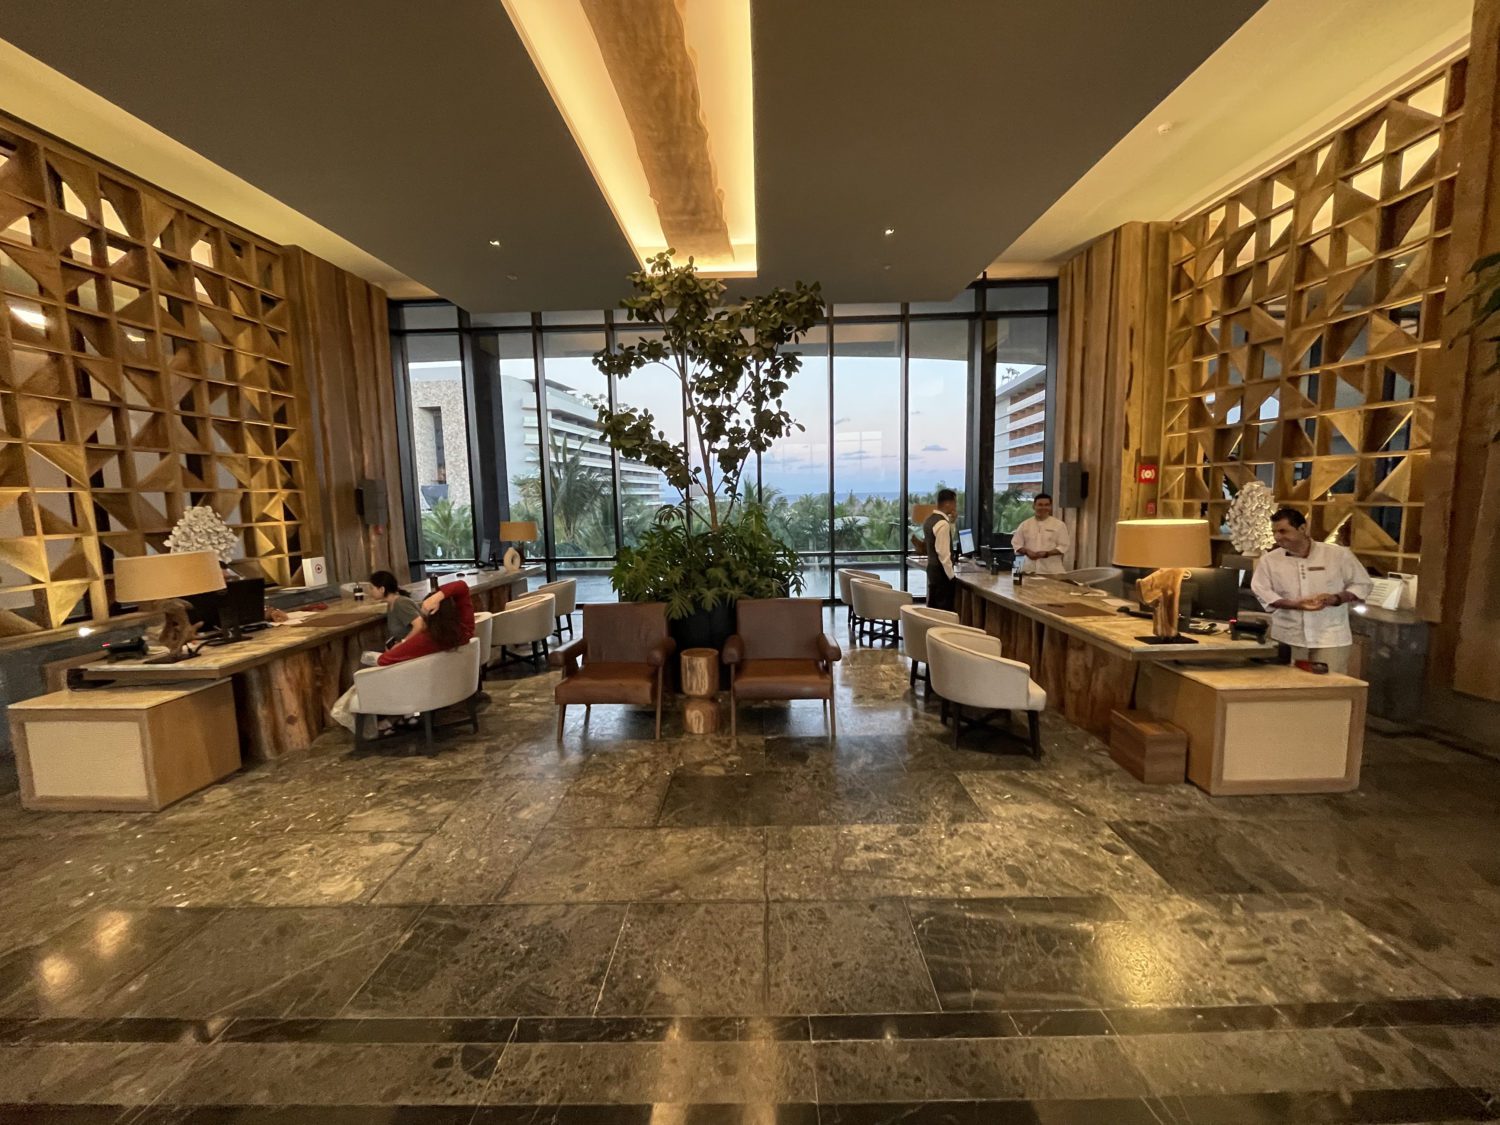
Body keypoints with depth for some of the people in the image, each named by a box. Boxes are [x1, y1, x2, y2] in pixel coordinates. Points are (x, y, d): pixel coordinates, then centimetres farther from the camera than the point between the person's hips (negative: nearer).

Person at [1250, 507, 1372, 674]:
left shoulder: (1338, 554, 0)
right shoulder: (1269, 559, 0)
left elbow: (1362, 585, 7)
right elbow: (1260, 591, -3)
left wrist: (1336, 599, -12)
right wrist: (1294, 605, -17)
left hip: (1330, 638, -1)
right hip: (1287, 638, 1)